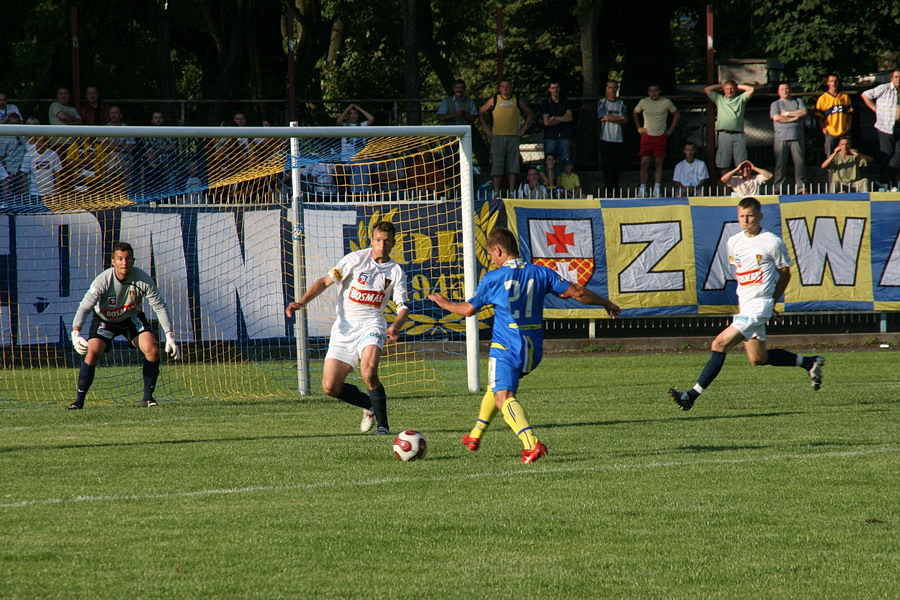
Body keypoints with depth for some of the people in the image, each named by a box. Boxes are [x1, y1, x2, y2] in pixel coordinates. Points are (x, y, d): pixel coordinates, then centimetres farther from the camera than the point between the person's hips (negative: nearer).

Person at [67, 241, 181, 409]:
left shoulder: (143, 279, -24)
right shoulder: (103, 281, -30)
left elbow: (159, 306, -16)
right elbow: (84, 307, -33)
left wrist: (170, 337, -21)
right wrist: (76, 334, -50)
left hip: (132, 318, 2)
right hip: (105, 320, -2)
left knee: (153, 349, -18)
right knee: (92, 352, -24)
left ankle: (148, 397, -2)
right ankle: (79, 400, -12)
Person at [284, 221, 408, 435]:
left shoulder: (396, 272, 4)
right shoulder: (356, 259, 0)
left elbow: (402, 306, -2)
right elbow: (326, 280, -2)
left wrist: (396, 327, -24)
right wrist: (302, 302, -15)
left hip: (371, 325, -1)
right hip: (345, 326, 2)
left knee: (369, 373, -31)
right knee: (330, 387, -4)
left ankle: (382, 424, -16)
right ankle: (371, 406, 21)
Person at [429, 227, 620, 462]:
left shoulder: (493, 278, -5)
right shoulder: (541, 273, 4)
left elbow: (468, 309, 3)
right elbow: (577, 292, 3)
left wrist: (444, 303, 24)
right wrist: (606, 304, 18)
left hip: (505, 348, -6)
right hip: (533, 350, 6)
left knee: (504, 397, -16)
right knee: (495, 387, 28)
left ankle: (531, 443, -40)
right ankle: (475, 436, 40)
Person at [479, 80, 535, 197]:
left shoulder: (517, 100, 9)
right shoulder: (494, 100, 5)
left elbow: (530, 113, 19)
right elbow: (481, 112, 14)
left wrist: (523, 128, 9)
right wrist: (486, 129, 5)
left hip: (513, 137, 2)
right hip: (497, 136, -2)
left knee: (512, 166, 0)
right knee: (496, 165, -6)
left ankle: (511, 192, 3)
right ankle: (496, 193, -3)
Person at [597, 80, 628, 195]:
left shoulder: (621, 104, 12)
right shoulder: (602, 102, 5)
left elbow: (625, 120, 1)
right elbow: (604, 117, -9)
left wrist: (610, 118, -8)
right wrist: (619, 118, -2)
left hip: (619, 140, 3)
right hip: (606, 139, -3)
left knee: (617, 167, 4)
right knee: (607, 168, -6)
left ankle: (615, 191, 10)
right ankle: (607, 191, -5)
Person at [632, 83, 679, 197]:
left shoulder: (666, 102, -2)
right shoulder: (643, 102, 1)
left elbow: (676, 115, 11)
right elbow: (635, 113, 19)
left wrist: (670, 130, 6)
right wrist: (639, 127, 10)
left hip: (660, 136, 0)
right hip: (647, 136, 0)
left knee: (659, 163, 0)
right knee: (644, 163, -5)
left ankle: (657, 191, 4)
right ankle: (643, 190, -2)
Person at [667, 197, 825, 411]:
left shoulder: (773, 242, -9)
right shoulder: (734, 242, 8)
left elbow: (785, 273, 3)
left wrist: (772, 300, 7)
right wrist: (743, 298, 16)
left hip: (759, 306, -8)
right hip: (745, 305, 8)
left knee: (720, 344, -17)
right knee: (758, 359, 14)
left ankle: (693, 395, -17)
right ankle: (810, 363, 33)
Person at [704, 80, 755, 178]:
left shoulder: (741, 99, 18)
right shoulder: (719, 99, 19)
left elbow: (751, 89, 11)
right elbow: (706, 90, 15)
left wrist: (738, 86, 19)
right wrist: (720, 86, 21)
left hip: (738, 135, 0)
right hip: (723, 134, 0)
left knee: (742, 164, -5)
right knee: (723, 165, -2)